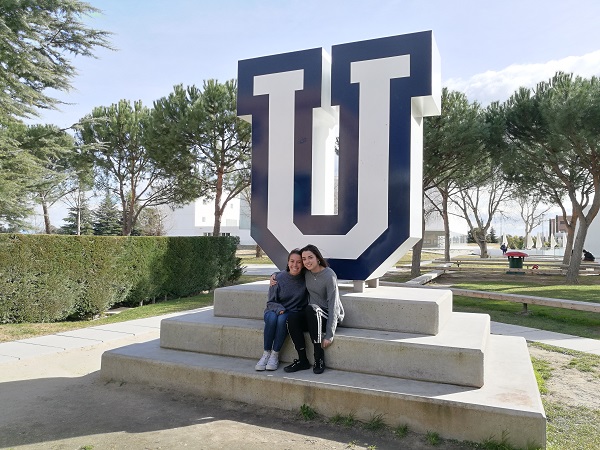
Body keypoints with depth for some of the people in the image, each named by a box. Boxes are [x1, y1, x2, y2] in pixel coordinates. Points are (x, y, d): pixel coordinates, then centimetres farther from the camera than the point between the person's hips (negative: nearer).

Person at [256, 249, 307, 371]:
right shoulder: (279, 278, -6)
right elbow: (271, 302, -2)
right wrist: (279, 309, -23)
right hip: (275, 310, 1)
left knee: (282, 319, -33)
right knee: (272, 317, -33)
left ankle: (275, 355, -23)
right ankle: (266, 354, -21)